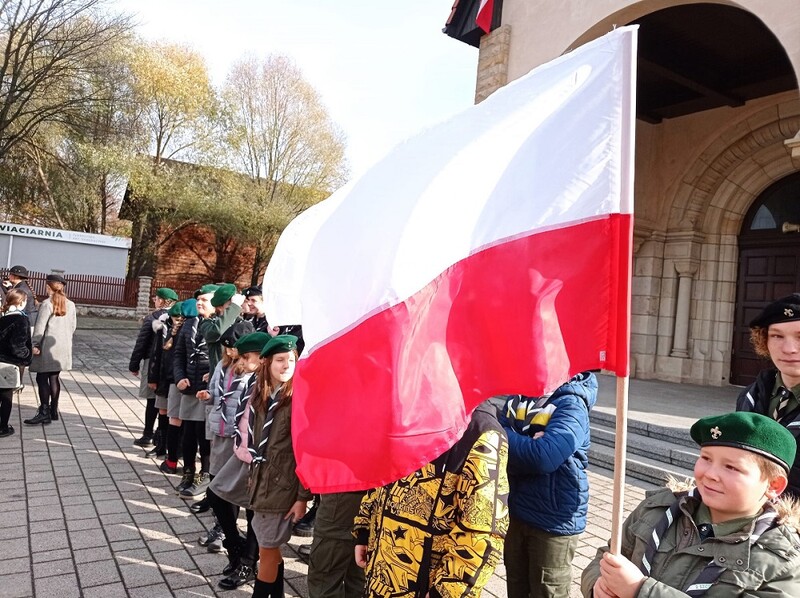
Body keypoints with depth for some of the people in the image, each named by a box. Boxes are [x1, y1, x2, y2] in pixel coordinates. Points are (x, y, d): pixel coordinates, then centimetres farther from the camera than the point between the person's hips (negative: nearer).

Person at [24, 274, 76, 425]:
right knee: (54, 377, 14)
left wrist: (34, 344, -9)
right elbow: (73, 326, 11)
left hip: (48, 346, -6)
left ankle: (44, 413, -4)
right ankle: (54, 410, 19)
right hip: (63, 347, 6)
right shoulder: (70, 305, 7)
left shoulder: (47, 304, -11)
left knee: (42, 378, -1)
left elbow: (40, 326, -13)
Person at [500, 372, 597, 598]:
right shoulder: (517, 395, 2)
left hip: (554, 521, -6)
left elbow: (544, 458, -31)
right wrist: (528, 446, -23)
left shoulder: (570, 404, -18)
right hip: (515, 513, 6)